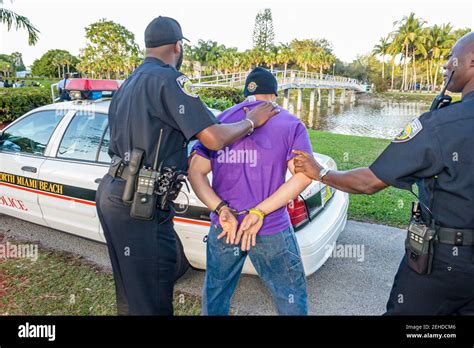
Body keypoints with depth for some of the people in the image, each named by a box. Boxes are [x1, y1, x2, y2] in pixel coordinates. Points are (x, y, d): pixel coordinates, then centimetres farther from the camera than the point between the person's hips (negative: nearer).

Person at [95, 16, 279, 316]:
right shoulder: (168, 79, -12)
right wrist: (252, 121, -1)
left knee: (131, 291, 24)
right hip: (139, 204, -10)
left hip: (113, 194, 10)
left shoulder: (129, 83, 17)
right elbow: (215, 139, -19)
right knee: (151, 300, 4)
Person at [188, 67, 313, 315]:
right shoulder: (291, 124, -1)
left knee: (215, 294, 24)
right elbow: (303, 176, -13)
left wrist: (222, 210, -13)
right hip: (272, 230, -3)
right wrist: (259, 212, -16)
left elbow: (195, 172, -2)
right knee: (291, 299, 16)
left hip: (223, 227, 3)